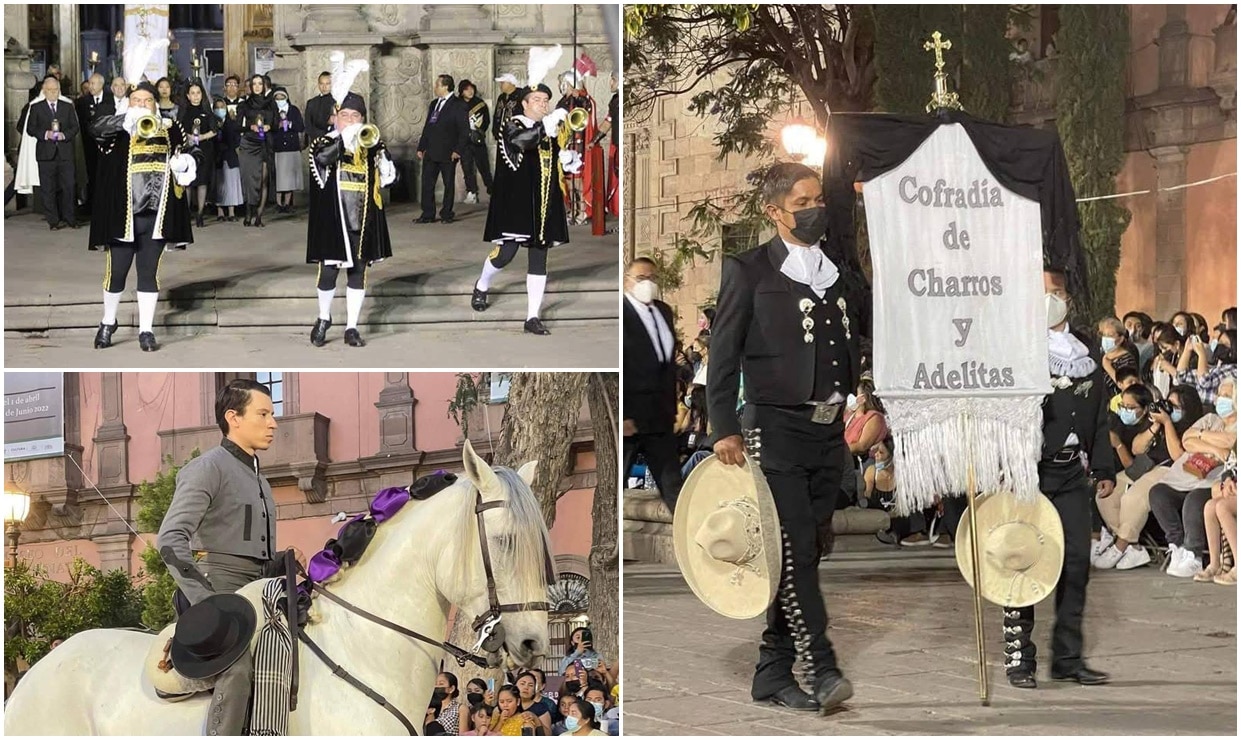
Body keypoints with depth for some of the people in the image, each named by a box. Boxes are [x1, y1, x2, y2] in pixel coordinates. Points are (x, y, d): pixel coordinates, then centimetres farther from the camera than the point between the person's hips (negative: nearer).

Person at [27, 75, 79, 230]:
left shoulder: (68, 107, 12)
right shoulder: (36, 108, 7)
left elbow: (75, 127, 8)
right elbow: (30, 128, 2)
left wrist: (64, 135, -11)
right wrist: (45, 134, -14)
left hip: (65, 153, 1)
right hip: (46, 153, -1)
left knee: (67, 187, 0)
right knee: (48, 188, -1)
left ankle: (69, 218, 8)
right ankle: (53, 221, 4)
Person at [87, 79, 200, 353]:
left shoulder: (170, 129, 10)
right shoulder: (119, 130, 0)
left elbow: (195, 151, 17)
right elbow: (96, 127, -21)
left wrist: (188, 161, -8)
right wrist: (129, 120, -37)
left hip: (156, 215, 2)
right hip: (123, 214, -2)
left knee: (149, 272, 6)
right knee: (117, 271, 6)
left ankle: (146, 330, 13)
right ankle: (108, 323, 26)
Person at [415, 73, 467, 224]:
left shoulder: (458, 106, -6)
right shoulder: (434, 104, 15)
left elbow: (464, 130, -9)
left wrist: (458, 150, -15)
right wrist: (421, 147, 12)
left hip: (447, 154, -6)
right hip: (431, 152, 6)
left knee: (449, 184, 3)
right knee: (427, 183, 3)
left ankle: (446, 214, 11)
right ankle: (428, 214, 7)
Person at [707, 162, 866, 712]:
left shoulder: (840, 271, 14)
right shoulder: (748, 271, -1)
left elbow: (864, 341, 21)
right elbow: (723, 355, -2)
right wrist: (725, 430, -9)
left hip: (829, 432, 6)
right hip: (777, 429, -5)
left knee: (806, 554, 7)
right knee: (794, 552, -13)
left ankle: (774, 674, 14)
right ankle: (821, 668, -15)